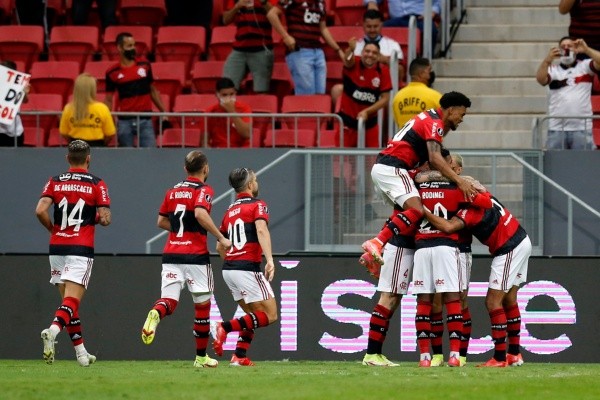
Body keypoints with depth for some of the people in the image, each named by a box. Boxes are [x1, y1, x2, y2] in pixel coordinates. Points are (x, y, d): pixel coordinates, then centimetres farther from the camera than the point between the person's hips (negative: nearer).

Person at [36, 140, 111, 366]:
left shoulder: (55, 182, 5)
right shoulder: (96, 184, -1)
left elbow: (40, 210, -8)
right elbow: (105, 219, -7)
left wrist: (53, 229, 9)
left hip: (57, 246, 4)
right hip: (81, 249, -4)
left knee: (69, 300, 14)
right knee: (72, 301, -10)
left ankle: (81, 352, 17)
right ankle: (53, 330, -38)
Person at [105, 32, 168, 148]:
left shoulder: (144, 65, 6)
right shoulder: (112, 72, 1)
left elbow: (153, 91, 15)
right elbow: (108, 100, 6)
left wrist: (163, 112, 11)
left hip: (145, 120, 1)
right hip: (124, 121, -1)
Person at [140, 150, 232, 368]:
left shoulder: (173, 191, 13)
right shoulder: (203, 190, -5)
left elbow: (161, 221, 18)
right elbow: (200, 213, -24)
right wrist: (220, 238, -18)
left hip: (171, 253, 5)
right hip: (195, 255, -4)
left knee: (169, 300, -2)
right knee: (202, 305, 9)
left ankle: (156, 313, -39)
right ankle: (201, 356, 15)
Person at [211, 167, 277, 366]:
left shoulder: (230, 211, 18)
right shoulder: (257, 205, -3)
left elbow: (220, 247, 23)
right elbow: (261, 230, -22)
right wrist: (269, 259, -31)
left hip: (229, 268, 8)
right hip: (247, 268, -8)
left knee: (253, 316, 18)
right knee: (269, 315, -5)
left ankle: (240, 356, 6)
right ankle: (225, 327, -18)